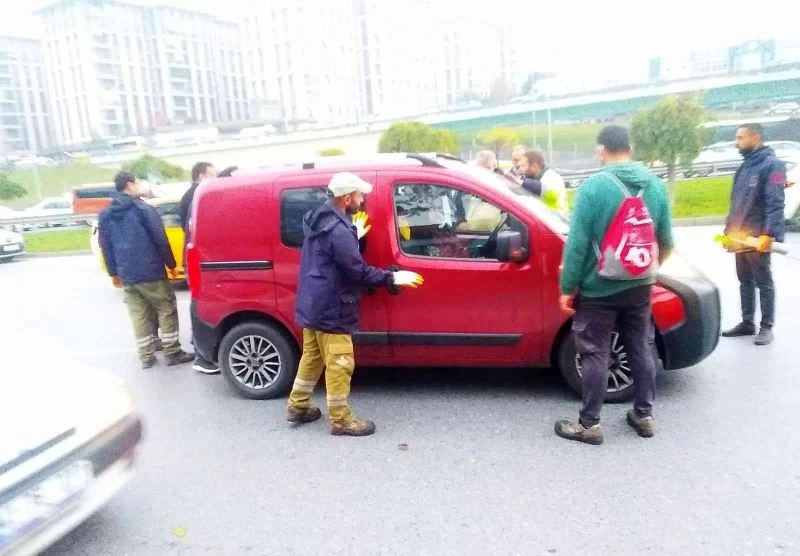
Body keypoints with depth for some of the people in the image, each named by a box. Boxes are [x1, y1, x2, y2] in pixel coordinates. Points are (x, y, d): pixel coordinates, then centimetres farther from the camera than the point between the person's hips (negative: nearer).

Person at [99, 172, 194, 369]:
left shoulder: (105, 215, 10)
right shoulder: (143, 209, -9)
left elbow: (106, 247, 13)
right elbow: (160, 240, -10)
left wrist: (114, 273, 20)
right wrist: (171, 263, 0)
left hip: (126, 275, 6)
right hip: (151, 272, -6)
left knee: (139, 315, 11)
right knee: (166, 310, 5)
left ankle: (146, 356, 16)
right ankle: (172, 353, 7)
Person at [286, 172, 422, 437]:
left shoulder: (321, 219, 8)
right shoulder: (338, 230, -25)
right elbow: (358, 271, -23)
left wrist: (354, 236, 18)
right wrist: (393, 278, -14)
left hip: (314, 304, 10)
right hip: (330, 309, -10)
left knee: (312, 356, 21)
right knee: (339, 364, 1)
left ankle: (297, 406, 33)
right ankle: (341, 420, 13)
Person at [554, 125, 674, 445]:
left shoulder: (594, 186, -15)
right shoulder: (655, 186, 3)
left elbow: (577, 243, -17)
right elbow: (666, 240, 10)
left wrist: (567, 287, -9)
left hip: (598, 289, -6)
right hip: (639, 287, 6)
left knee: (595, 355, 3)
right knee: (641, 350, 16)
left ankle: (589, 424, 11)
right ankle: (644, 415, 28)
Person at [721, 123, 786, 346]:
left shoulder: (771, 164, -10)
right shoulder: (745, 167, 16)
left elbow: (775, 203, -19)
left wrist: (769, 234, -26)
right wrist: (729, 231, 17)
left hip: (759, 237, -8)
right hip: (740, 237, 8)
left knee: (763, 282, 2)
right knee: (745, 281, 13)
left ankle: (766, 327, 11)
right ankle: (747, 323, 23)